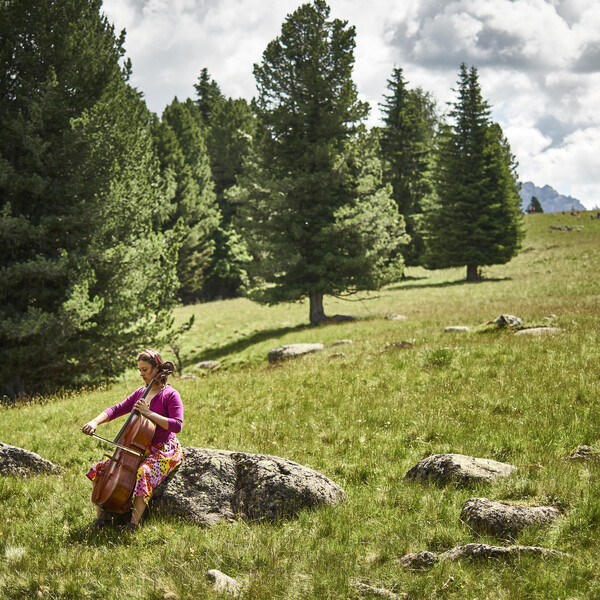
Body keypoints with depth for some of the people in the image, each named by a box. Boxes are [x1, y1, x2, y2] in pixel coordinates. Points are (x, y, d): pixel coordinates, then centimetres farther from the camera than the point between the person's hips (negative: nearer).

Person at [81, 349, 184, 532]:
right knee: (100, 469, -8)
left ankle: (133, 524, -33)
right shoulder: (140, 393, 14)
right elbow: (117, 409, 9)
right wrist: (95, 422, -9)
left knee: (143, 472, -39)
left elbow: (177, 425, -19)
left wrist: (149, 413, -23)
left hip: (164, 451, -7)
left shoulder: (170, 395, -7)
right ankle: (101, 516, 0)